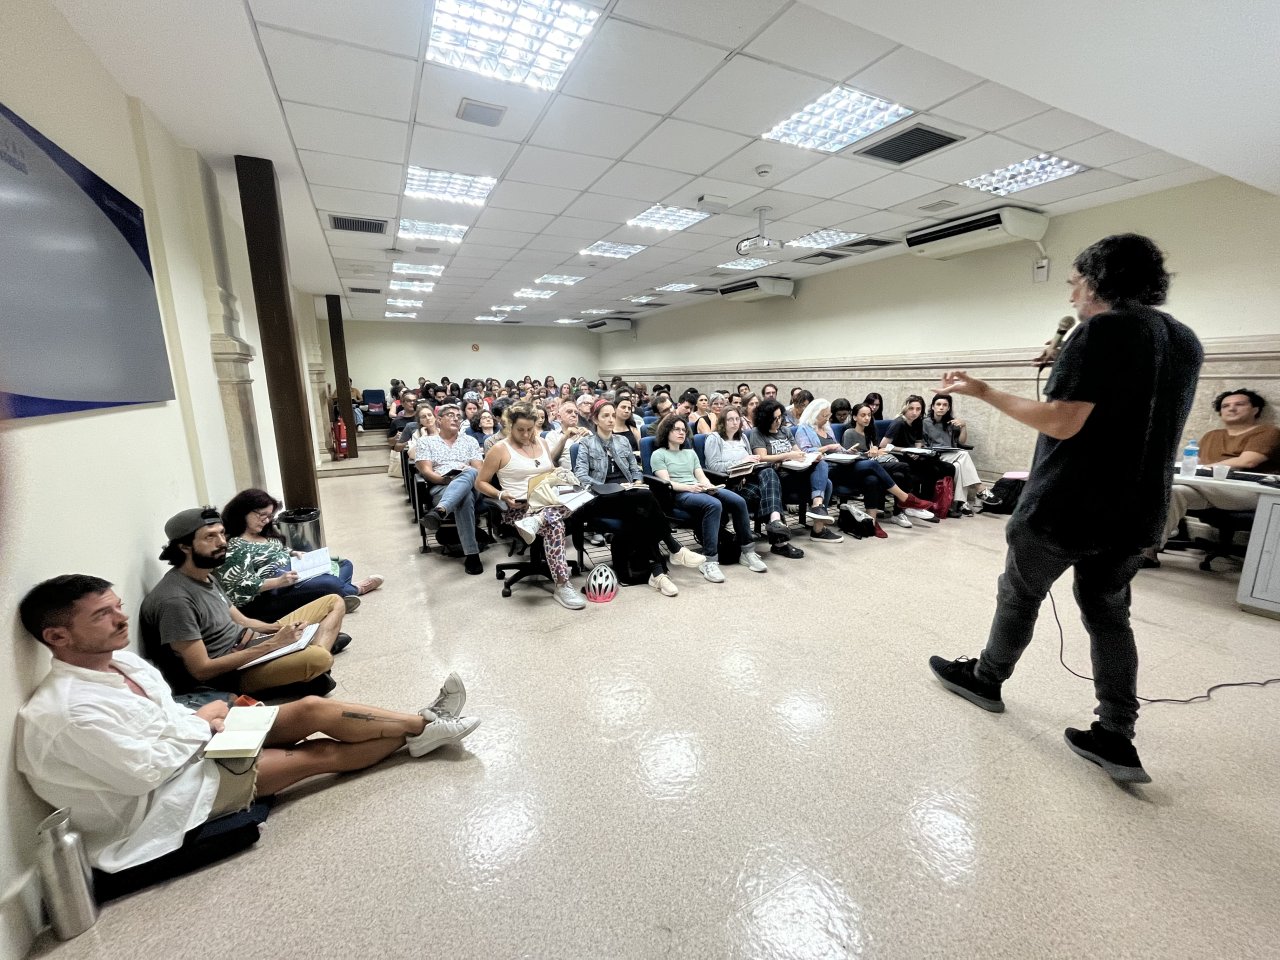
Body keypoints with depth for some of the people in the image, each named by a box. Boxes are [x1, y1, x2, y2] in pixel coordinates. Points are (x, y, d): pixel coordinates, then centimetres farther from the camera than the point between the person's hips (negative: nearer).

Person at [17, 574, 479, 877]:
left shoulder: (120, 660, 1)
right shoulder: (71, 711, -26)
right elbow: (144, 773, -24)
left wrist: (203, 719, -4)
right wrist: (201, 724, -13)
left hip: (198, 745, 8)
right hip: (182, 787, -8)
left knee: (313, 709, -9)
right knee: (327, 753, -14)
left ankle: (420, 726, -2)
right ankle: (424, 728, 0)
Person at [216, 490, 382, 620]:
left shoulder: (264, 532, 12)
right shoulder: (234, 546, -15)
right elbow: (240, 587, -21)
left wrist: (292, 554, 5)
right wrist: (279, 582, -30)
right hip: (269, 596, -10)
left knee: (345, 565, 11)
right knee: (329, 585, -29)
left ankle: (339, 597, -12)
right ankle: (354, 590, 2)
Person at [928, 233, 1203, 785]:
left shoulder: (1103, 329, -14)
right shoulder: (1185, 341, 12)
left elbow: (1062, 423, -22)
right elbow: (1138, 422, 20)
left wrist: (983, 392, -15)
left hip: (1067, 504, -7)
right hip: (1135, 510, 8)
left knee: (1020, 595, 11)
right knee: (1108, 614, 14)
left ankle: (985, 679, 29)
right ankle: (1116, 738, 15)